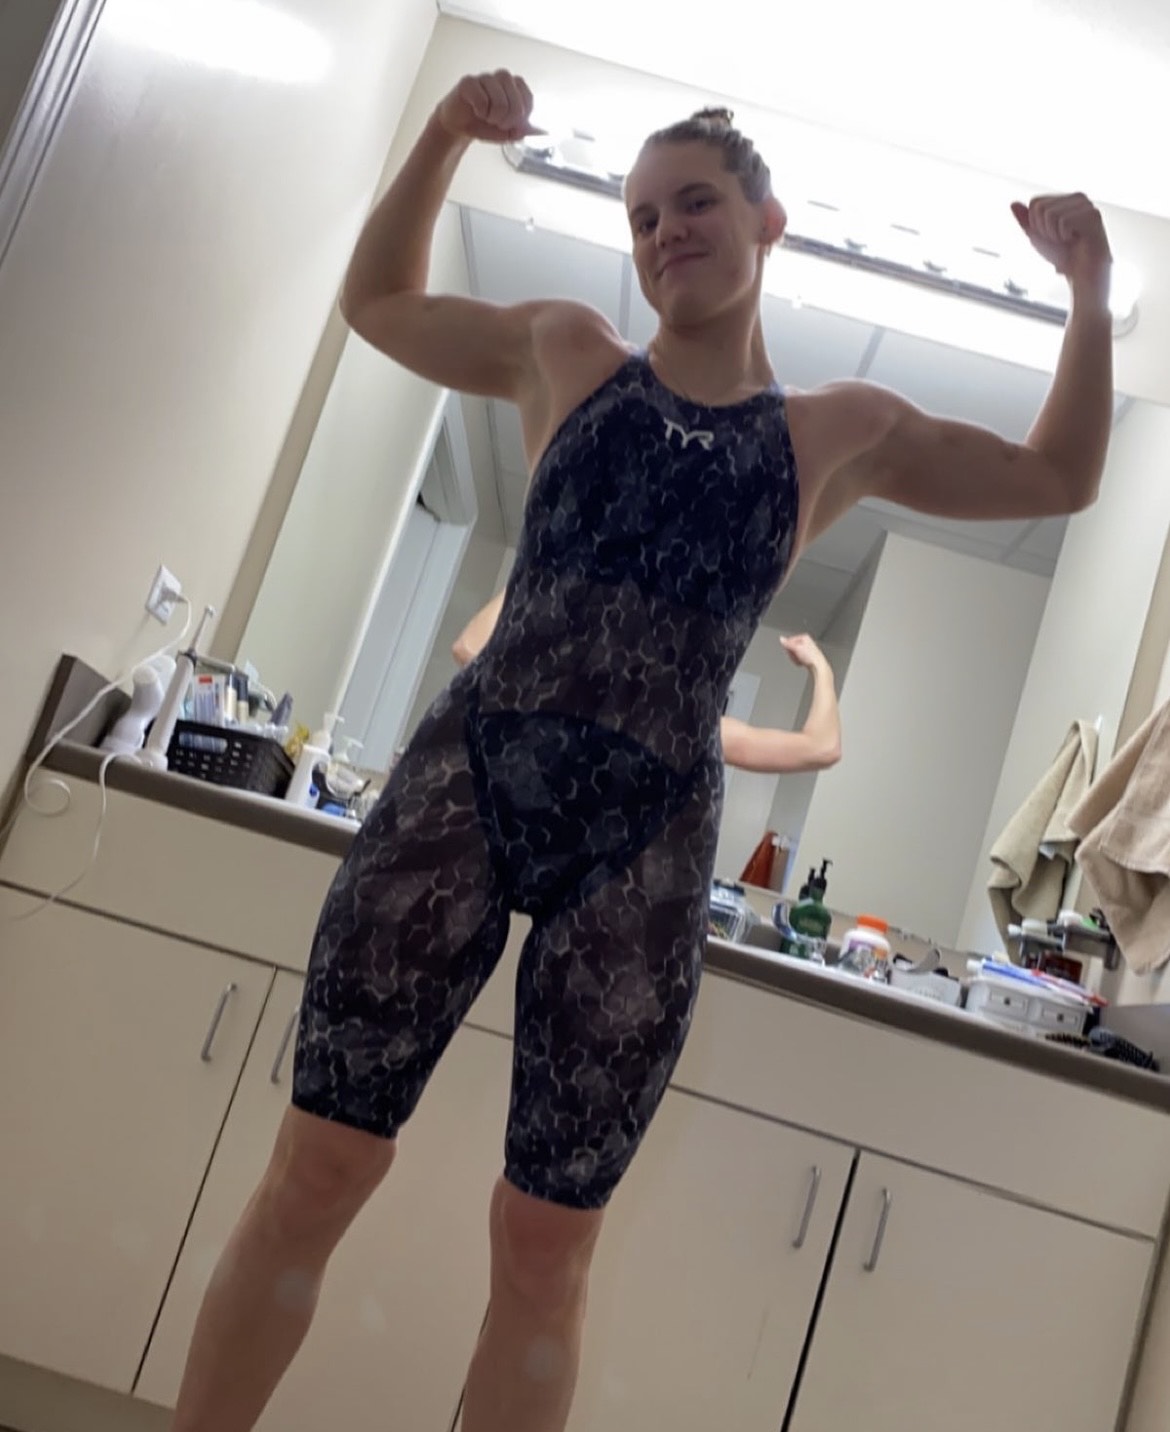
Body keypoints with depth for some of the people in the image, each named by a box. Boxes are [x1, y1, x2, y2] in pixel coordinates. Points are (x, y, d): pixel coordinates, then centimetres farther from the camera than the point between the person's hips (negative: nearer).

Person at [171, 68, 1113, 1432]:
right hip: (466, 771, 1)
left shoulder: (843, 431, 15)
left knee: (545, 1245, 6)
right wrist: (445, 133, 16)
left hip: (648, 835, 0)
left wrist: (1089, 292, 14)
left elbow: (1060, 477, 24)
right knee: (314, 1172, 1)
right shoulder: (566, 355, 15)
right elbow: (376, 302, 27)